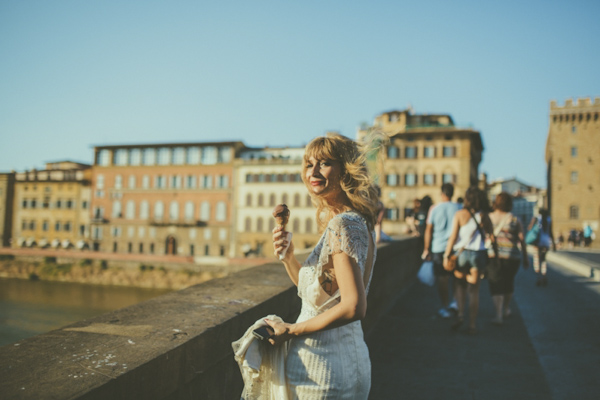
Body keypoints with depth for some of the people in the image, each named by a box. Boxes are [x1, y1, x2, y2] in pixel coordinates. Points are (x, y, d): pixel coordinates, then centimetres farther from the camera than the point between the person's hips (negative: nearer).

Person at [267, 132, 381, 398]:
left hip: (323, 366, -9)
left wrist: (291, 330, -18)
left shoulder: (342, 224, -21)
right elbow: (315, 291, 13)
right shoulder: (355, 222, 8)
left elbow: (353, 307, -28)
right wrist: (287, 255, -2)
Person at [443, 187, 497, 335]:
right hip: (479, 254, 2)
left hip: (462, 253, -1)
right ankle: (472, 325, 11)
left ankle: (461, 313, 1)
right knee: (474, 289, 8)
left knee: (460, 284, 17)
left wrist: (446, 256, -5)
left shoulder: (460, 214, -4)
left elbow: (453, 236, -7)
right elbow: (492, 237, 2)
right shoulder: (484, 216, 2)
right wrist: (495, 255, 11)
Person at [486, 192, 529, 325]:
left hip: (492, 255, 0)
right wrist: (525, 257, 7)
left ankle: (499, 315, -11)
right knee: (509, 282, 20)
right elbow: (522, 240, -2)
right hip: (512, 256, 1)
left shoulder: (488, 218, 1)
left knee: (496, 285, 1)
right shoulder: (515, 220, -2)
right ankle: (506, 309, 35)